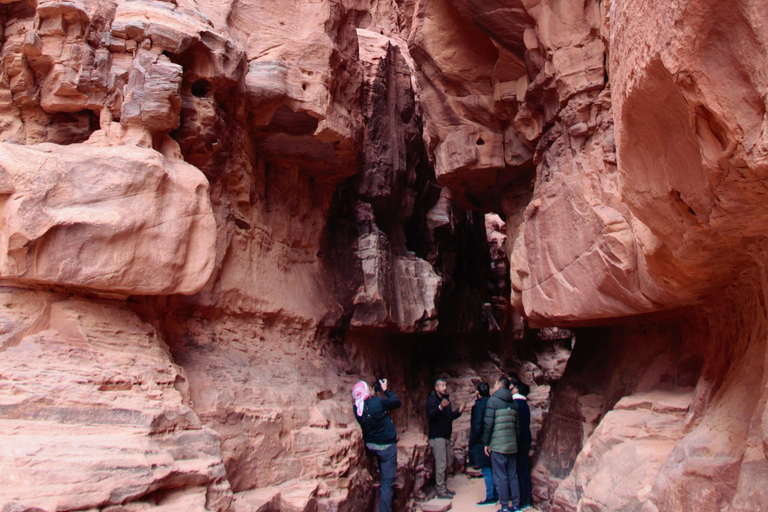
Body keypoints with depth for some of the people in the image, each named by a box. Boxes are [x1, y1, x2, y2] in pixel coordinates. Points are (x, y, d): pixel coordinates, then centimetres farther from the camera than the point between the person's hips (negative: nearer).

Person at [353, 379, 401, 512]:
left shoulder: (357, 408, -6)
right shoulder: (377, 402, -24)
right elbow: (396, 402, -9)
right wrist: (385, 390, 1)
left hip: (370, 445, 7)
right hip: (386, 446, -7)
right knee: (387, 482, 0)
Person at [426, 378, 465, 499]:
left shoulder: (446, 400, 16)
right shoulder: (432, 399, -11)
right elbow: (430, 415, -28)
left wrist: (459, 412, 7)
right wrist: (440, 407, -44)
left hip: (446, 436, 9)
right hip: (437, 436, -9)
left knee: (446, 464, 14)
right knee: (441, 464, -9)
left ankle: (443, 488, 25)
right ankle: (441, 491, -3)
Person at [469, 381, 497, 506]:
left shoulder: (479, 405, -15)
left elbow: (477, 425, -18)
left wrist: (472, 442, -11)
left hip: (482, 443, -8)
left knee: (486, 471, -3)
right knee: (492, 470, 14)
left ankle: (490, 497, 0)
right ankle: (496, 495, 19)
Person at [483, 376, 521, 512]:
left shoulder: (493, 400, -7)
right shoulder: (513, 403, 11)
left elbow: (488, 424, -11)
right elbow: (517, 425, 13)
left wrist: (486, 443, -4)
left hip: (497, 445, -6)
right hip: (512, 445, 6)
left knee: (500, 477, -1)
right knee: (513, 475, 12)